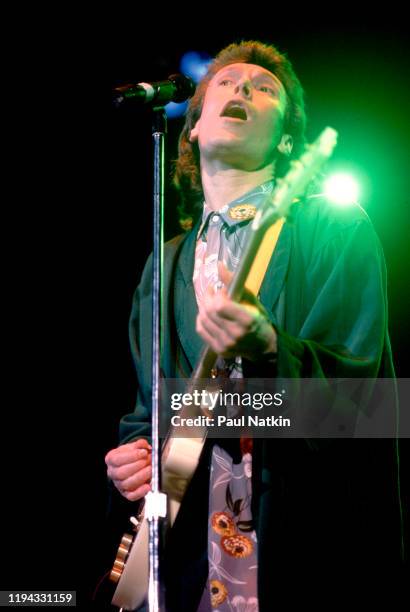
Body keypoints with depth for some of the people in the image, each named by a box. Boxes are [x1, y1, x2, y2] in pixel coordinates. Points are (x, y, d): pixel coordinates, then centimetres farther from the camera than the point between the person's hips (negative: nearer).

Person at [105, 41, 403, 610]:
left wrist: (266, 349, -29)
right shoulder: (166, 264, 12)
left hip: (313, 545, -4)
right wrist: (133, 454, -3)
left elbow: (353, 386, -12)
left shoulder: (338, 229, -2)